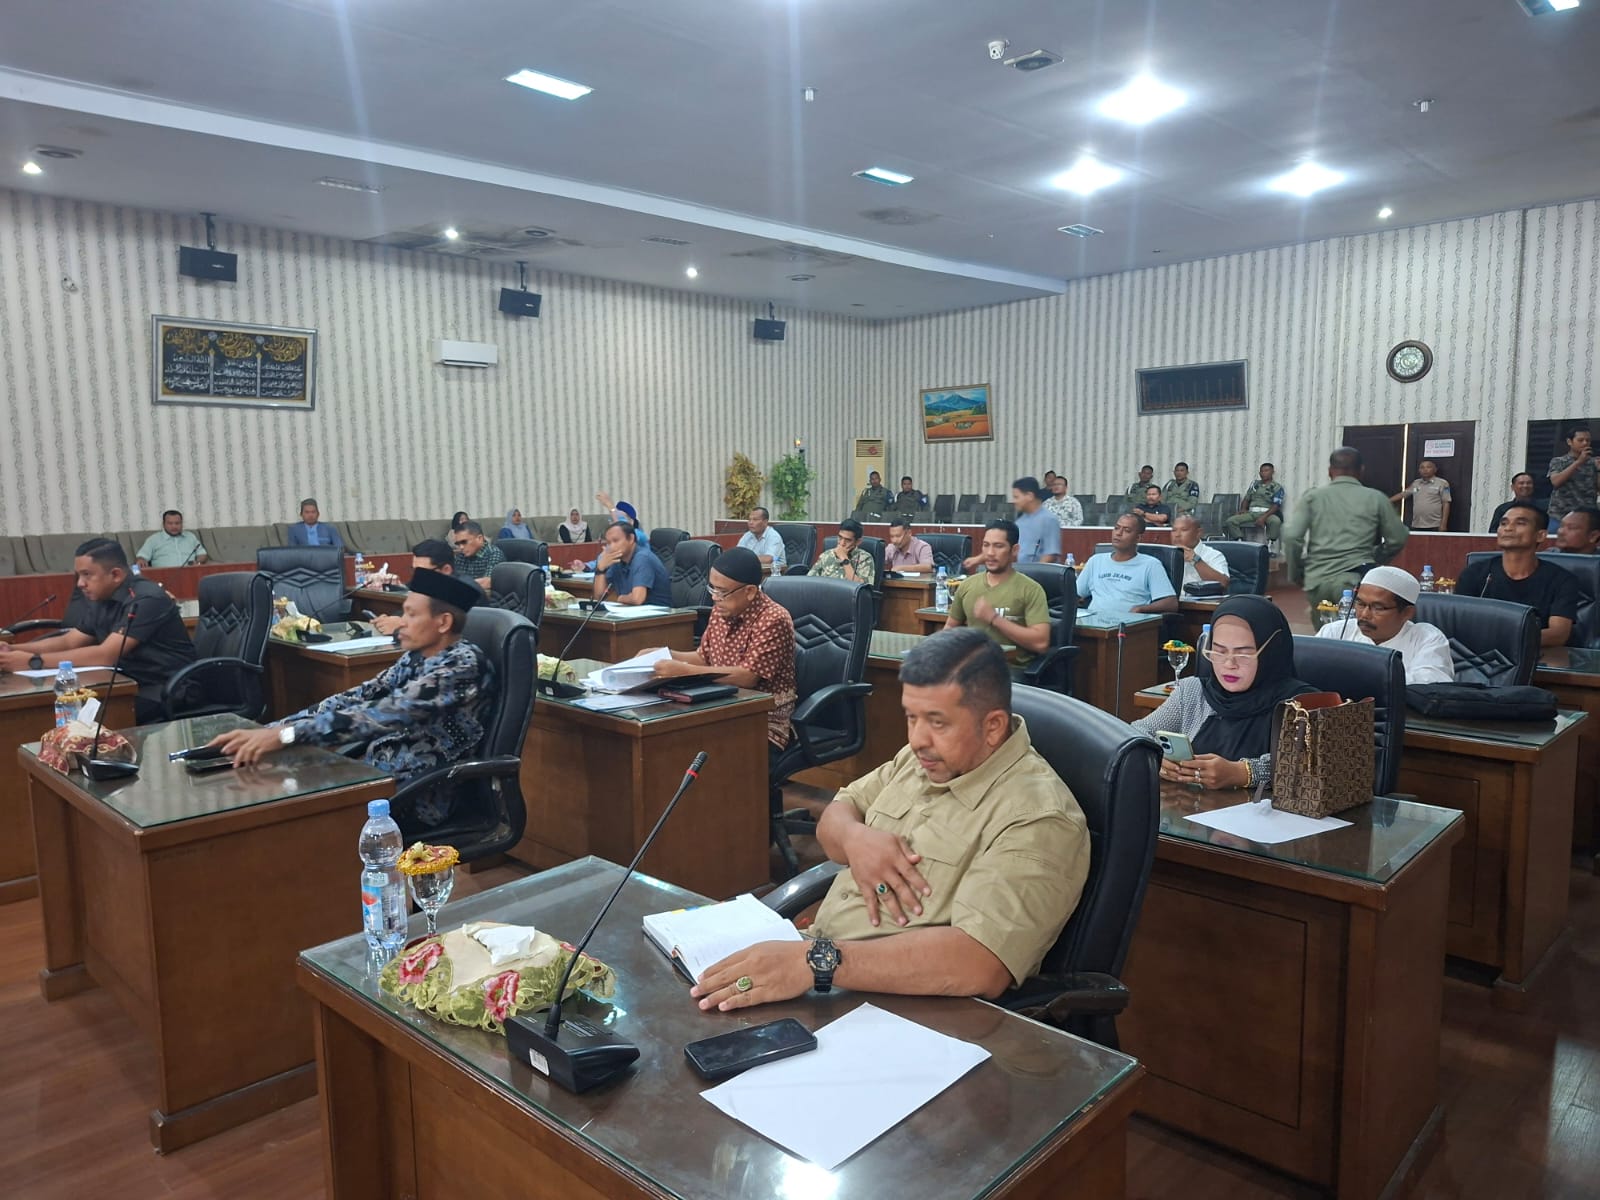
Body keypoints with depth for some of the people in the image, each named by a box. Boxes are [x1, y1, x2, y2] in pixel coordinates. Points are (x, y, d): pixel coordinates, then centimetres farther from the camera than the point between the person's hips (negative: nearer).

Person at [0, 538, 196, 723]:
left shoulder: (146, 600, -21)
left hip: (170, 695, -8)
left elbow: (106, 655, -25)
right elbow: (69, 641, 11)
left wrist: (34, 661, -24)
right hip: (133, 686, 8)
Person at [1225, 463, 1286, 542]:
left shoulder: (1277, 487, 5)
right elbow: (1246, 499, 22)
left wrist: (1264, 517, -22)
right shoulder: (1255, 484, 21)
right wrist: (1243, 509, -2)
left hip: (1268, 513, -4)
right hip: (1251, 513, 4)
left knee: (1275, 521, -40)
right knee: (1230, 521, -20)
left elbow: (1276, 506, -6)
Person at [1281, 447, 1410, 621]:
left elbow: (1291, 536, -4)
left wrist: (1295, 574, 9)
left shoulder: (1312, 497, 7)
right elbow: (1398, 539, 11)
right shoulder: (1376, 498, 6)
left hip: (1317, 582, 2)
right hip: (1356, 580, -2)